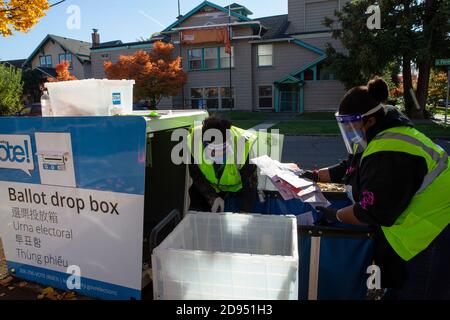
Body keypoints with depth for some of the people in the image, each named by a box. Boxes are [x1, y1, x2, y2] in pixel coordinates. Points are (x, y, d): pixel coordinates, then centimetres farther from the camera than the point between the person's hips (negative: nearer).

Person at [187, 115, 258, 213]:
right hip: (208, 187, 2)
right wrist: (213, 198, -26)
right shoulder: (194, 140, -30)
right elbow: (196, 177, -14)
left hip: (239, 187, -1)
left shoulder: (244, 143, -38)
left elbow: (250, 184, -25)